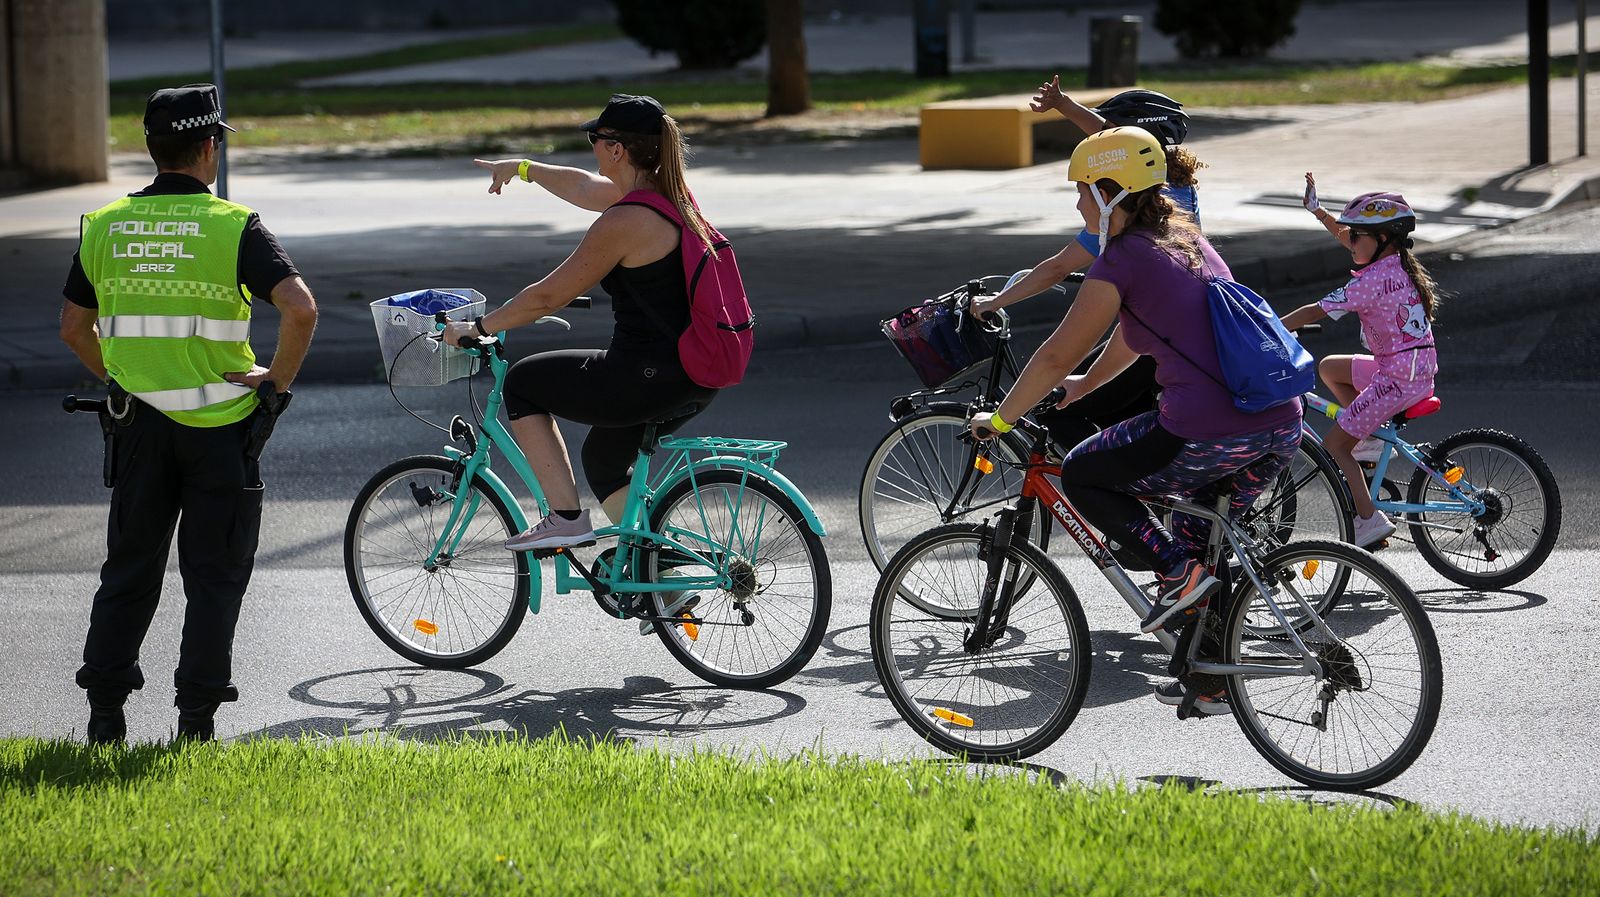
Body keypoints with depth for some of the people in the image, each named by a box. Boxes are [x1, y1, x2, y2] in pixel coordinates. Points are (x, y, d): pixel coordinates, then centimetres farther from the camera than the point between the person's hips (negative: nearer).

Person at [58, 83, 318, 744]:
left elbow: (74, 326, 10)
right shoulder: (234, 227, -10)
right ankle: (196, 717, 5)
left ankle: (105, 712, 14)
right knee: (214, 576, 6)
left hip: (139, 422, 4)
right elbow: (301, 309, -21)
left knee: (129, 567, 14)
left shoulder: (104, 227, 3)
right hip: (220, 426, -3)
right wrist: (278, 378, -8)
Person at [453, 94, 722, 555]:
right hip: (699, 378, 9)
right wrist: (523, 167, 39)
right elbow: (586, 187, 27)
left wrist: (476, 327, -1)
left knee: (523, 384, 9)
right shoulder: (671, 192, 7)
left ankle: (566, 518, 6)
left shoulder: (625, 222, -20)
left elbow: (547, 296, -13)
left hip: (651, 378, -9)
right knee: (603, 459, 29)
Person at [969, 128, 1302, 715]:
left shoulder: (1123, 261, -4)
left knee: (1082, 476, 12)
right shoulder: (1187, 239, 20)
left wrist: (1000, 419, 14)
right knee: (1208, 541, 28)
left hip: (1210, 435, -8)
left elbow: (1057, 355, 1)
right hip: (1281, 428, 8)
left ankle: (1177, 571, -1)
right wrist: (1084, 386, 47)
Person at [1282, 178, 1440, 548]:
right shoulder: (1398, 264, 7)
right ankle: (1370, 439, 20)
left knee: (1334, 444, -2)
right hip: (1418, 369, 9)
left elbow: (1317, 311, -20)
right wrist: (1318, 211, 31)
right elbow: (1354, 245, 25)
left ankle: (1369, 520, -4)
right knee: (1328, 367, 24)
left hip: (1397, 378, -9)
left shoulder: (1373, 280, -20)